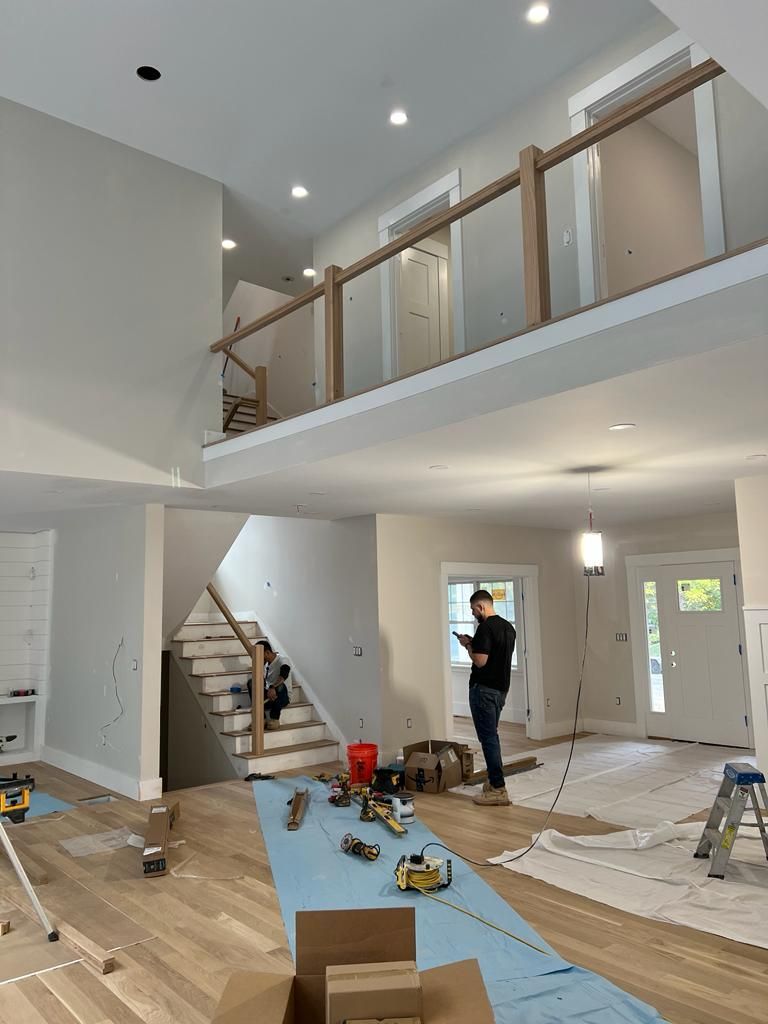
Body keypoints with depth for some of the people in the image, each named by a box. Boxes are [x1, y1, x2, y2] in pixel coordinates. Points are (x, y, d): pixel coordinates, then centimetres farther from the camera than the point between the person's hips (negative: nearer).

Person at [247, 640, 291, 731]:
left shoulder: (282, 660, -15)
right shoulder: (265, 664, 7)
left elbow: (284, 673, -37)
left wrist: (273, 687, -51)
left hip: (282, 697, -6)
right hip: (267, 697, 6)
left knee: (280, 686, -38)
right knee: (251, 682, -15)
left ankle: (275, 719, -18)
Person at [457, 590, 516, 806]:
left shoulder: (485, 628, -18)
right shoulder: (508, 627, 10)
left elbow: (480, 661, -22)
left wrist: (468, 645, -6)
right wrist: (475, 643, 15)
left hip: (484, 689, -9)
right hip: (501, 688, 9)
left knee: (488, 738, -4)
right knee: (492, 735, 18)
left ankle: (498, 789, -2)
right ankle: (494, 781, 24)